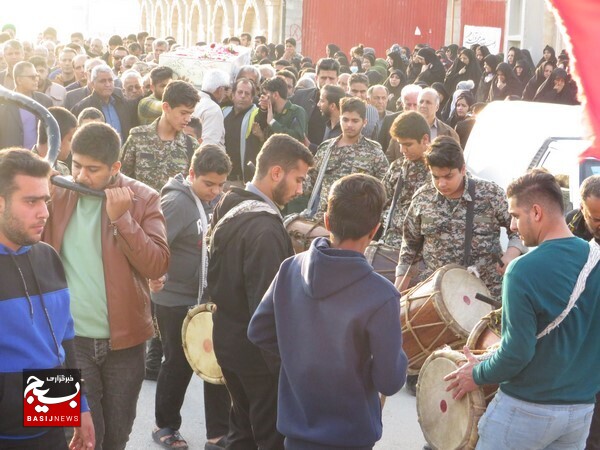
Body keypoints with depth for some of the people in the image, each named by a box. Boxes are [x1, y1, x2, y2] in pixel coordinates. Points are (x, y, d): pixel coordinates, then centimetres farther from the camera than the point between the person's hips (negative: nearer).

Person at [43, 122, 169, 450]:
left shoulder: (142, 199, -5)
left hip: (124, 338, 1)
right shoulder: (56, 194, -1)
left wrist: (121, 217, -21)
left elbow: (157, 266, -12)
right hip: (71, 338, -1)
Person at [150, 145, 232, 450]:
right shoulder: (176, 203, -18)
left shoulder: (209, 201, 6)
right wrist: (153, 275, -38)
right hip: (175, 301, -7)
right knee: (179, 365, 6)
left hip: (205, 299, 7)